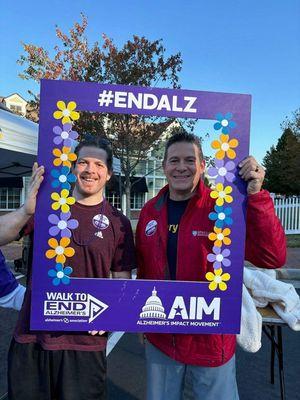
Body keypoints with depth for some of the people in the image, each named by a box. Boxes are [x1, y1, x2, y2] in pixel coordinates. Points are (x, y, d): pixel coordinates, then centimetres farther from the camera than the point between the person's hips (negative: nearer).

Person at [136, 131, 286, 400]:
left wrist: (256, 196, -33)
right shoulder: (150, 211, -4)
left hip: (211, 342, -3)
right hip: (159, 340, 4)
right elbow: (143, 269, 6)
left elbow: (272, 257, -24)